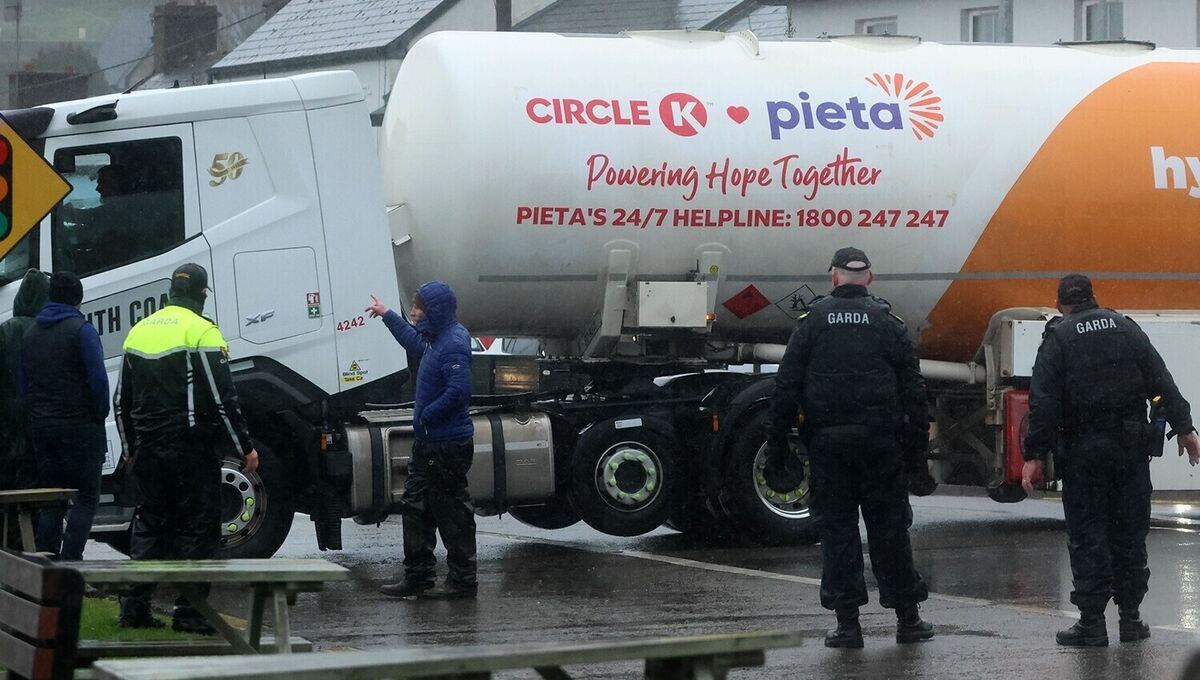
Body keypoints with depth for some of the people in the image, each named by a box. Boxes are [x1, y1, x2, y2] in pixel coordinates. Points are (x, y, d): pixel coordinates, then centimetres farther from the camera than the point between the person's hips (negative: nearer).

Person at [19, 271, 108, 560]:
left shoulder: (30, 334, 14)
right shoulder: (81, 330, -8)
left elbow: (23, 384, 16)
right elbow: (98, 379, -14)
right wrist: (100, 416, -2)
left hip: (41, 426, 6)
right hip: (79, 426, -6)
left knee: (51, 501, 10)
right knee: (86, 497, -2)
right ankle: (70, 562, -13)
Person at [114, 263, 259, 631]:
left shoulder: (139, 331, 11)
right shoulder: (202, 332, -10)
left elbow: (122, 402, 18)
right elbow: (222, 399, -14)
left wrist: (130, 448, 28)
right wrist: (246, 448, -6)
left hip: (147, 449, 6)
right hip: (192, 449, -6)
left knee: (149, 524, 13)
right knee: (197, 528, 0)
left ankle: (134, 607, 10)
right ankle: (189, 612, -3)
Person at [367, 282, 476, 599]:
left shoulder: (453, 343, -20)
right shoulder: (437, 339, 11)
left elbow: (459, 391, -29)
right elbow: (416, 344, 36)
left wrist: (426, 415, -19)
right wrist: (388, 316, 42)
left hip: (448, 446, -11)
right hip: (429, 443, 11)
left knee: (452, 513, -2)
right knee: (415, 507, 13)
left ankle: (463, 581, 6)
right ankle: (416, 578, 18)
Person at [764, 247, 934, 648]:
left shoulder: (813, 322, 3)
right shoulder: (887, 323, 4)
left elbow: (786, 387, 0)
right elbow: (913, 390, 2)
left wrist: (776, 446, 3)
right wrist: (917, 449, 6)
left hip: (827, 441, 0)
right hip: (881, 441, 0)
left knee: (836, 527, 4)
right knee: (889, 526, 6)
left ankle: (847, 623, 1)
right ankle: (907, 618, 10)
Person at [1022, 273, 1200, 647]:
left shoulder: (1058, 338, -2)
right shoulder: (1126, 328, 7)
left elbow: (1043, 402, -9)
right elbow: (1162, 382, 4)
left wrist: (1035, 455, -9)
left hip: (1084, 449, -3)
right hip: (1131, 447, 3)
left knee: (1087, 535, 1)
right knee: (1130, 532, 10)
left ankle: (1091, 623, -1)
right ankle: (1130, 618, 12)